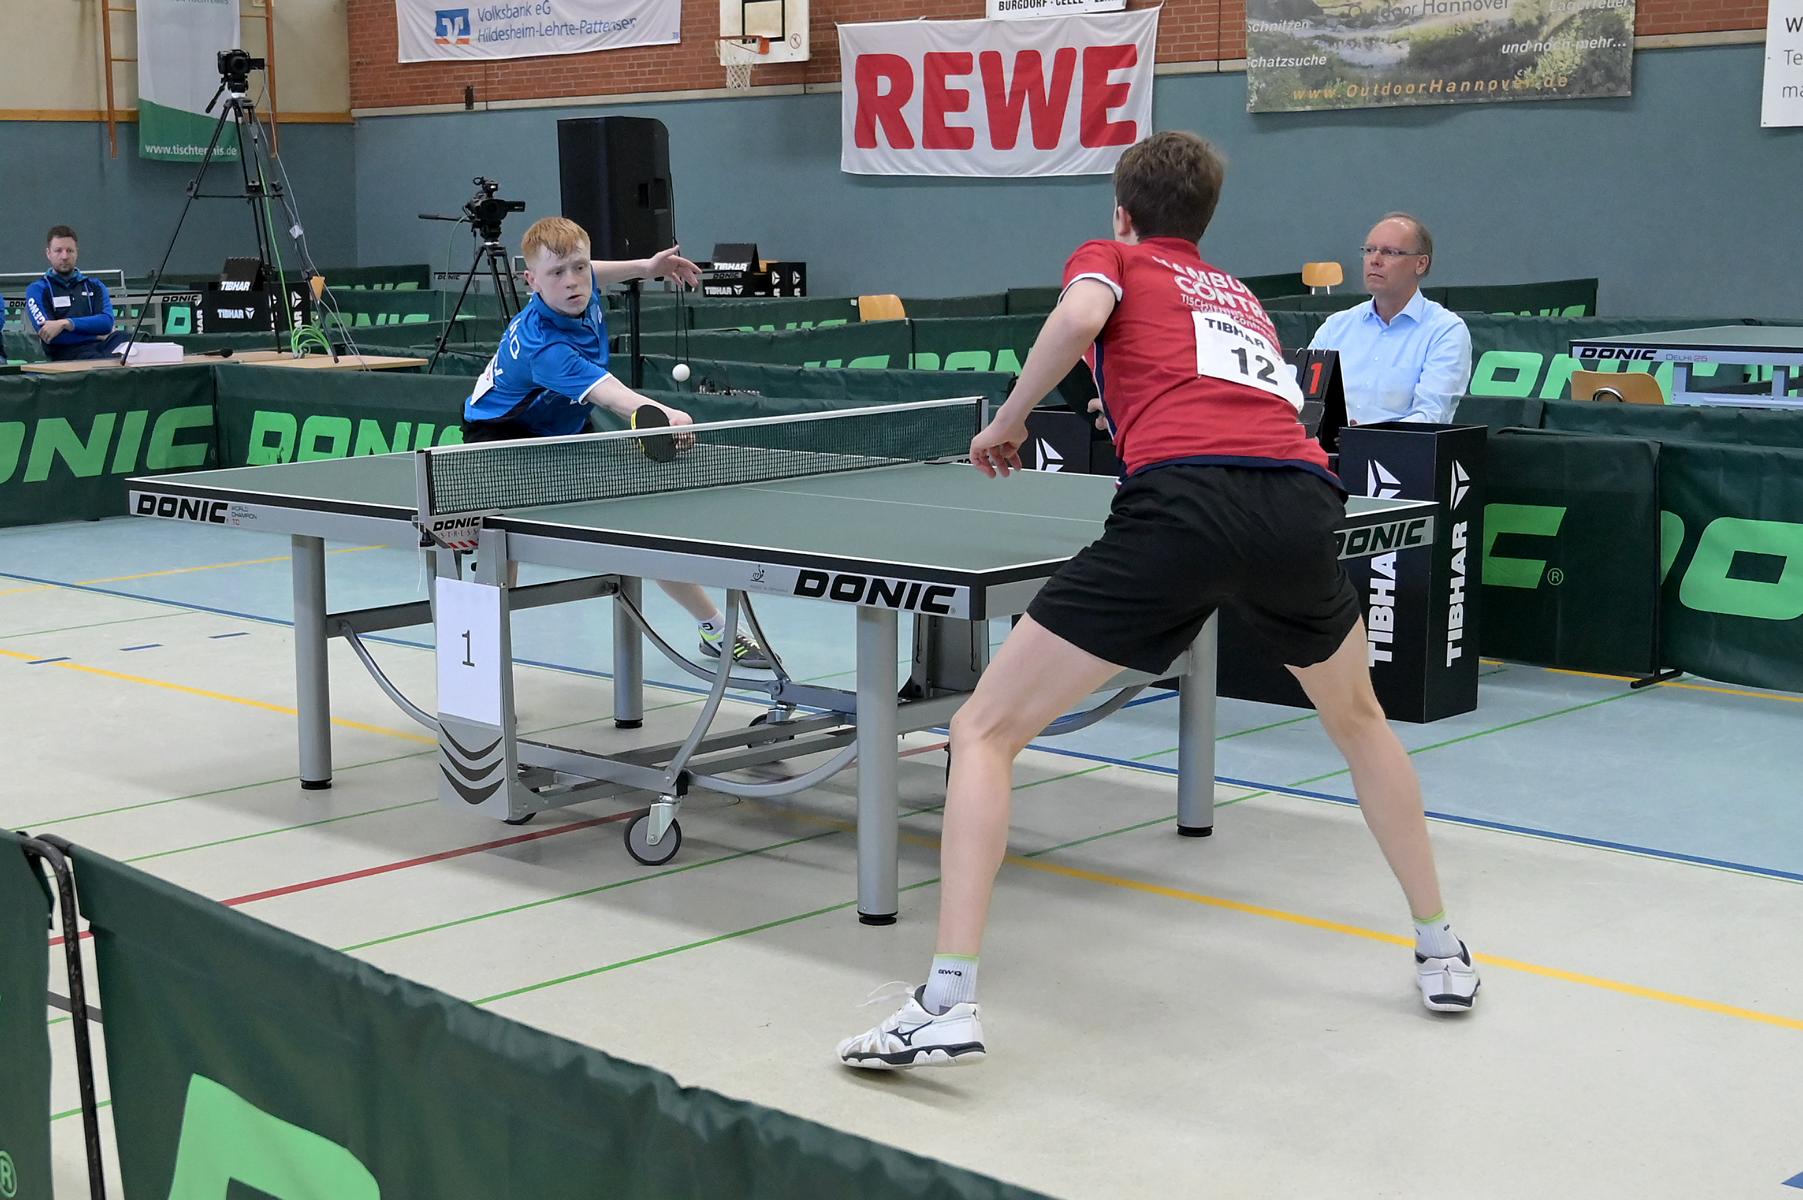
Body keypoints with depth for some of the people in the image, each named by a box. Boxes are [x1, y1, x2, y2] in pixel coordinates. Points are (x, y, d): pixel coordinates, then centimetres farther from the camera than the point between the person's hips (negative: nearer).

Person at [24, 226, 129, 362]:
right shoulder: (38, 289, 15)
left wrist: (66, 324, -8)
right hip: (67, 351, -4)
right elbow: (46, 334, -1)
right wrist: (96, 334, -1)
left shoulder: (94, 286, 25)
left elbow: (106, 321, 5)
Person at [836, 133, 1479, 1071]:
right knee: (1357, 718, 34)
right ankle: (1441, 953, 40)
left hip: (1181, 499, -5)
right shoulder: (1240, 295, 36)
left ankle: (948, 1002, -8)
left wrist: (1007, 421, 11)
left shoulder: (1112, 257, 22)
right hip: (1303, 498, 5)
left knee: (983, 731, 4)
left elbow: (1080, 315, -2)